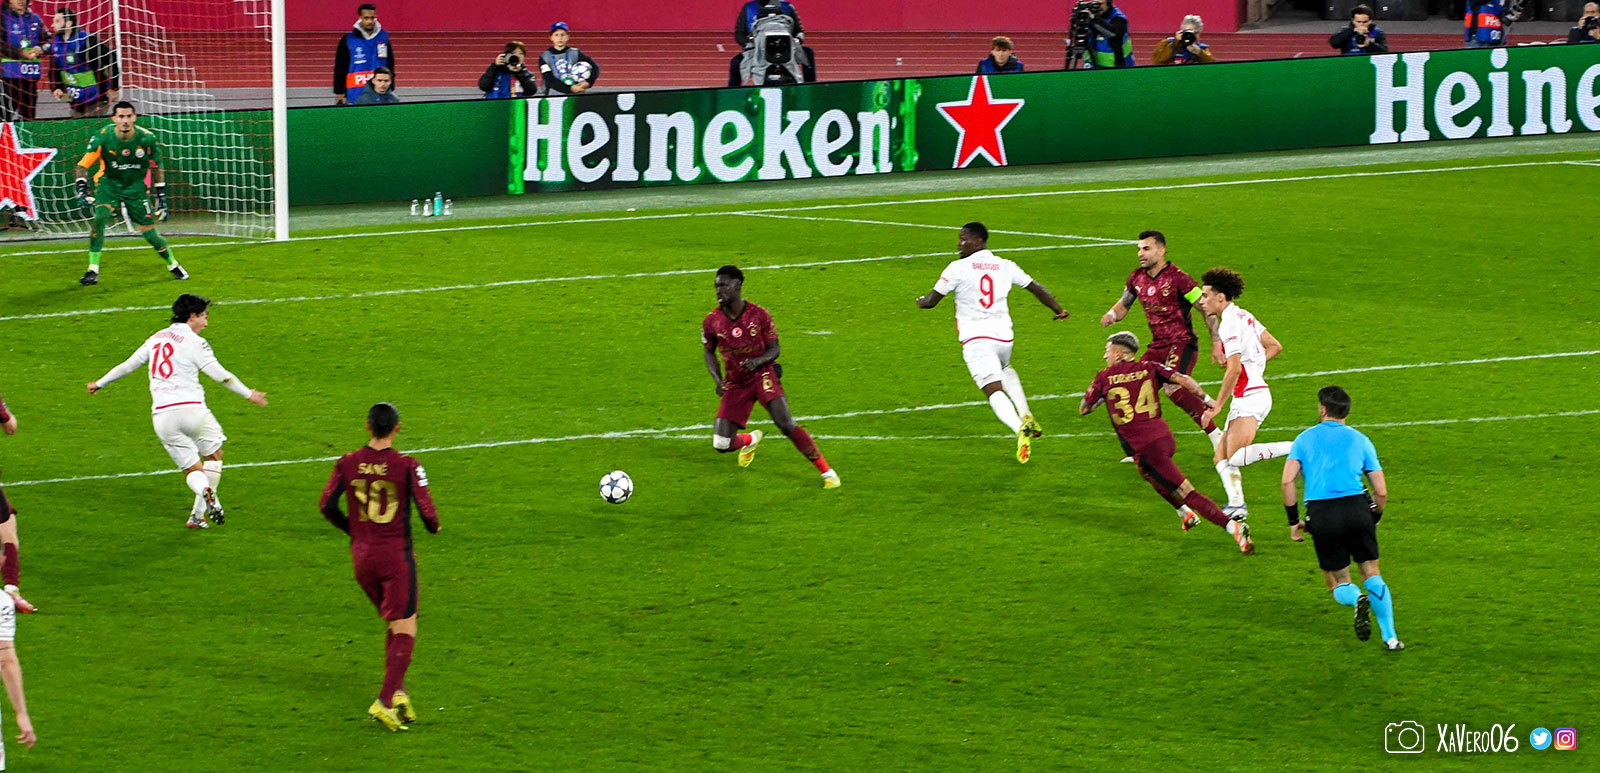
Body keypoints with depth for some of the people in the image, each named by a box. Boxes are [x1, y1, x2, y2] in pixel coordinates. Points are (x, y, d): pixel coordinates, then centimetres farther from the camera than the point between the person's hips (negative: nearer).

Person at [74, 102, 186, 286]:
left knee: (150, 233, -1)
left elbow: (156, 167, 1)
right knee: (100, 217, -28)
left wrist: (161, 197, 2)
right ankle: (93, 271, -22)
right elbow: (82, 165, -17)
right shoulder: (103, 137, -19)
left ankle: (172, 264, 27)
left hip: (136, 188, 1)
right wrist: (82, 188, -34)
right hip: (109, 184, -1)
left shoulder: (146, 138, -14)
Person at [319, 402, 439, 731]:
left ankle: (398, 692, 14)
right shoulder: (406, 466, -12)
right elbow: (426, 510, -13)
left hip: (361, 555, 5)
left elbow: (327, 505, 0)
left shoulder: (347, 463, -2)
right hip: (396, 555, -5)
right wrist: (434, 527, 10)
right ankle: (386, 701, -13)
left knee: (394, 625, 20)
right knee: (405, 629, -1)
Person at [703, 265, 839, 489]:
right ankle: (751, 440, 32)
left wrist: (757, 361, -25)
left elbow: (774, 350, -3)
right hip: (735, 383, 3)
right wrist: (717, 380, -5)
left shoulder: (759, 315, -11)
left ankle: (827, 472, -11)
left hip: (762, 375, -3)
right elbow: (709, 352, 11)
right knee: (721, 445, -5)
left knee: (786, 425, -21)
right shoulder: (712, 321, -5)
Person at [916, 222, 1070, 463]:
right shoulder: (1005, 266, 9)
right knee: (1005, 370, 36)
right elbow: (1036, 289, 18)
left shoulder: (958, 268, -5)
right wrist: (1058, 310, 34)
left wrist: (921, 302, 23)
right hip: (1004, 335, 5)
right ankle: (1026, 416, 24)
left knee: (994, 390, -13)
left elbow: (931, 301, -1)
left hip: (975, 339, -5)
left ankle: (1020, 428, -37)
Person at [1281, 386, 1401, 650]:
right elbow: (1381, 491, 9)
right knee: (1371, 573, 13)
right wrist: (1375, 519, 27)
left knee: (1338, 582, 13)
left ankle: (1357, 599, -23)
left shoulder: (1305, 438, 12)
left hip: (1321, 513, -1)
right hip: (1356, 508, 1)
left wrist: (1294, 521, 6)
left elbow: (1287, 481, -2)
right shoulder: (1360, 440, 14)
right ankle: (1390, 637, 3)